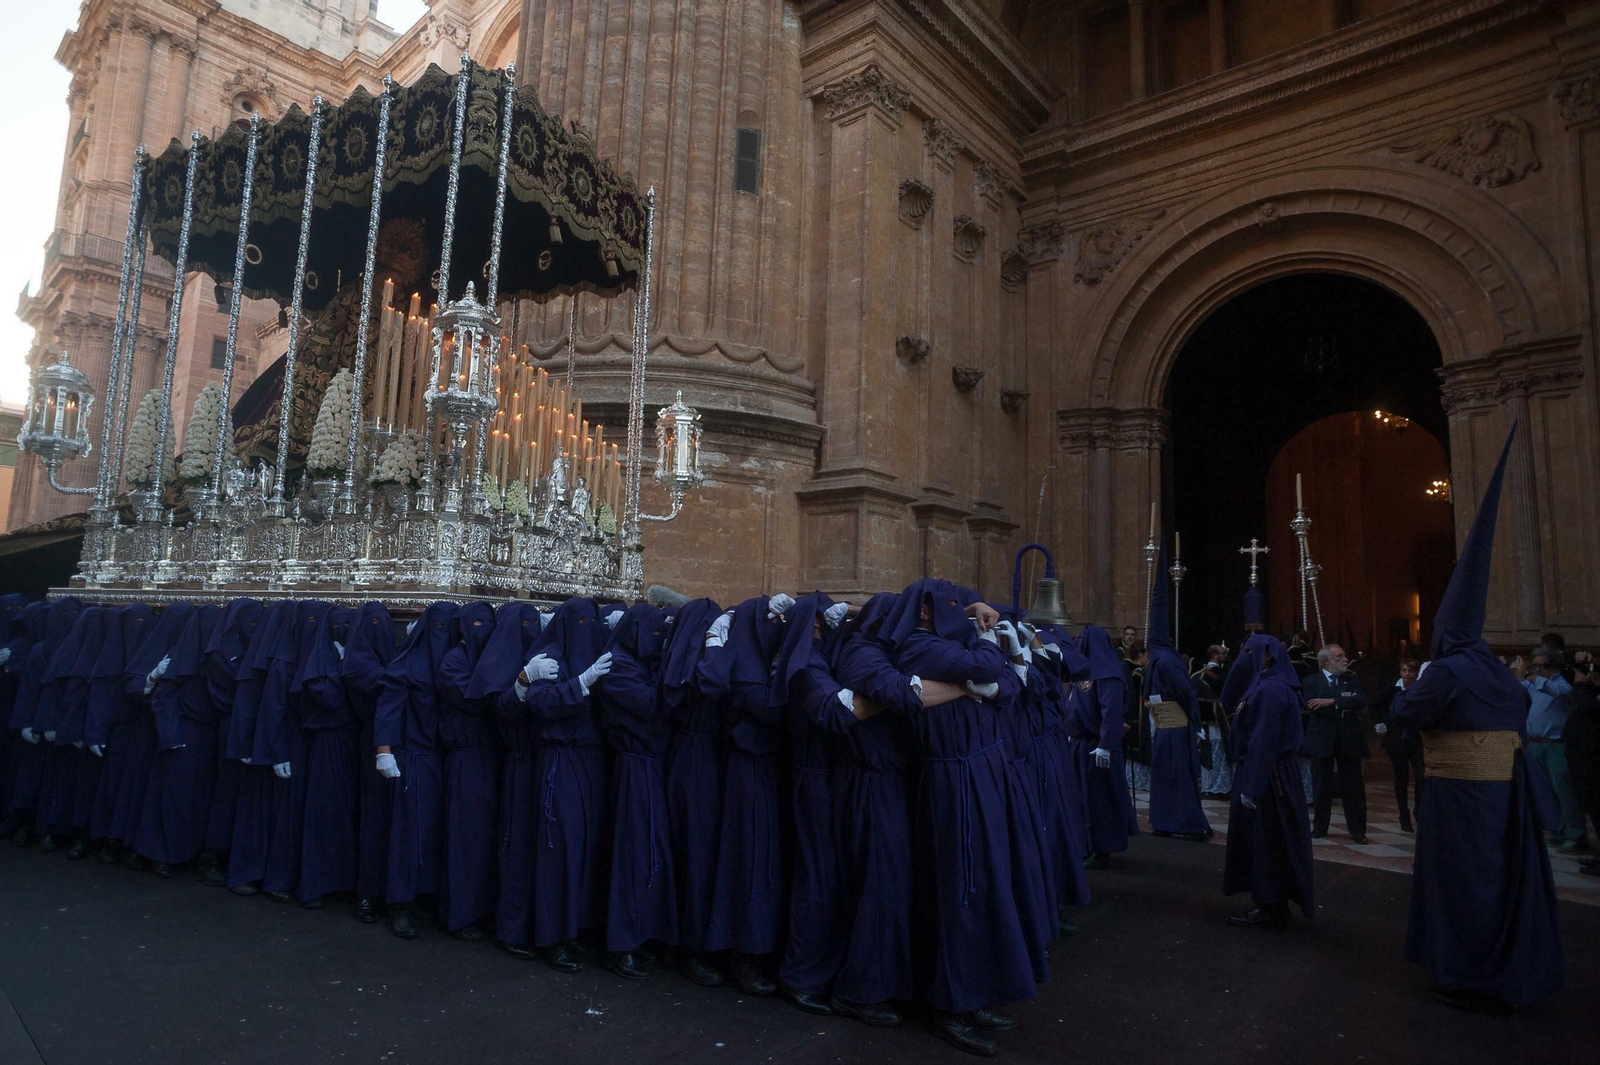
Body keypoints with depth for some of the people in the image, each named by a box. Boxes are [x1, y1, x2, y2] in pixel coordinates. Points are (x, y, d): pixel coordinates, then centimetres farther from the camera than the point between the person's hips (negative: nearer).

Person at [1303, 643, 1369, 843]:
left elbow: (1361, 701, -13)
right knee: (1321, 786, 8)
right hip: (1322, 740, -1)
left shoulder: (1351, 680, 5)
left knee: (1353, 787, 6)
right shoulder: (1310, 682, -1)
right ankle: (1319, 827, 20)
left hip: (1349, 740, 1)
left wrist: (1332, 702, -23)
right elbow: (1314, 707, -15)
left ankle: (1357, 830, 15)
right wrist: (1345, 707, -14)